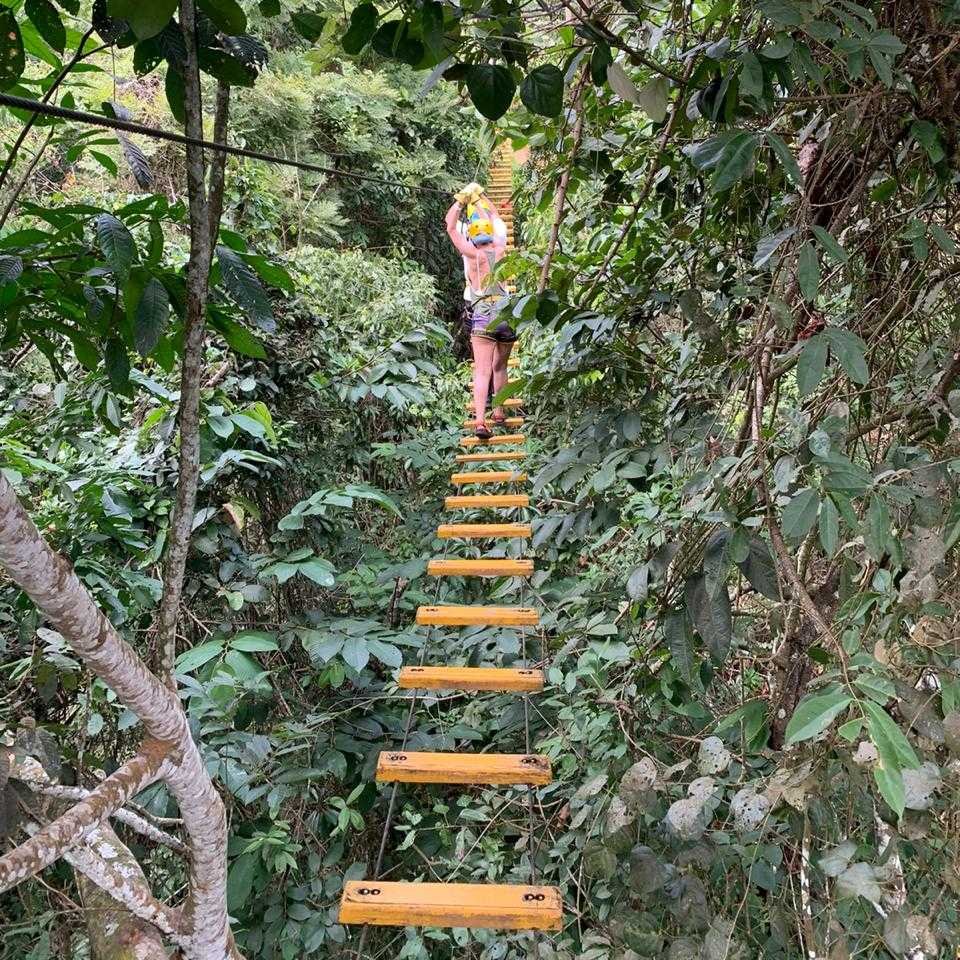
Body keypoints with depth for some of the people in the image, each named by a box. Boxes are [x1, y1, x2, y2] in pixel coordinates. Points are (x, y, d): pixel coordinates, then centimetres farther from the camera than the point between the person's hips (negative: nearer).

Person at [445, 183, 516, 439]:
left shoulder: (473, 254, -3)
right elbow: (495, 217, 24)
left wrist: (462, 200, 15)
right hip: (508, 314, 4)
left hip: (483, 316, -4)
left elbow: (450, 226, 7)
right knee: (500, 367, 18)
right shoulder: (500, 249, 6)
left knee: (482, 371, -9)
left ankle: (480, 421, -19)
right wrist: (479, 197, 31)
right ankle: (499, 413, 27)